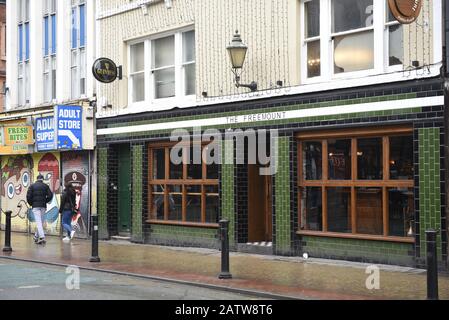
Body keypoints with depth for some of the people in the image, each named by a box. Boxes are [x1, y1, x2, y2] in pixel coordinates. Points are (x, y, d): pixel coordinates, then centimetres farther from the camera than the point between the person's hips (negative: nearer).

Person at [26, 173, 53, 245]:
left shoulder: (32, 186, 3)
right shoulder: (45, 186, 6)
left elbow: (28, 196, -5)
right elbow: (50, 195, -1)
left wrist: (30, 203, 10)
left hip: (35, 206, -2)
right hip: (43, 206, 2)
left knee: (38, 222, -9)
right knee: (40, 221, 15)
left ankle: (42, 237, -22)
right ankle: (36, 236, 23)